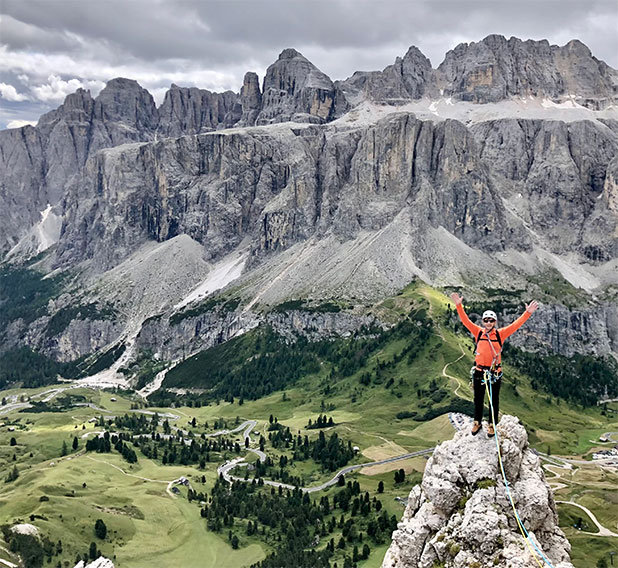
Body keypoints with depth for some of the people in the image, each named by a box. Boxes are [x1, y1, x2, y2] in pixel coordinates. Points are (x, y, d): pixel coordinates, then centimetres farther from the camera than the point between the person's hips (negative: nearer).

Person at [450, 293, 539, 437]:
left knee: (494, 400, 12)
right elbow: (465, 321, -10)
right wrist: (459, 305, -21)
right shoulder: (478, 332, -3)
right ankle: (477, 422, 34)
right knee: (478, 399, 16)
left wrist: (528, 312, -22)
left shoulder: (500, 334, -5)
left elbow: (516, 325, -11)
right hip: (479, 371, 1)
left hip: (495, 372, -1)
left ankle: (492, 424, 28)